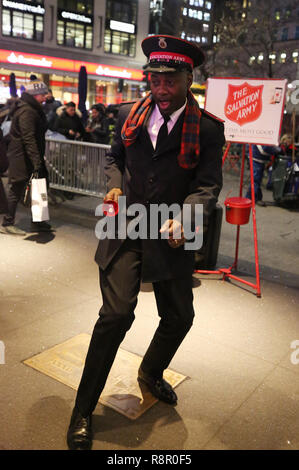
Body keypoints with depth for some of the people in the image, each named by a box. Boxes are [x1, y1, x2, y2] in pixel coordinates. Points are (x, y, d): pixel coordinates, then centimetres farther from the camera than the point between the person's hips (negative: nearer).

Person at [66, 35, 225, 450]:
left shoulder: (208, 129, -4)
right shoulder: (130, 114, 4)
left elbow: (208, 185, -8)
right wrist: (115, 186, -4)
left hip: (170, 234, 1)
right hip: (125, 229, 0)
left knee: (180, 317, 11)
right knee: (117, 313, -11)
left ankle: (151, 373, 45)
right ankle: (83, 412, 8)